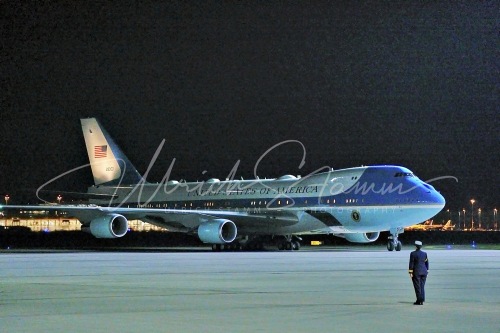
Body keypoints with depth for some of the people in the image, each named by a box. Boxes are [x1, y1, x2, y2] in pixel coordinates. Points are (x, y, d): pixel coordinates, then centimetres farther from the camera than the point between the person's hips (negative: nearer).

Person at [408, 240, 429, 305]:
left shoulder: (413, 254, -8)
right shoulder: (424, 254, 5)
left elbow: (411, 263, -10)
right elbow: (427, 263, 8)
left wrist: (410, 272, -8)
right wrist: (427, 272, 15)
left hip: (416, 272, -4)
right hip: (424, 272, 4)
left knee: (417, 287, 0)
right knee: (422, 286, 8)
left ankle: (419, 300, -2)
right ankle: (422, 300, 6)